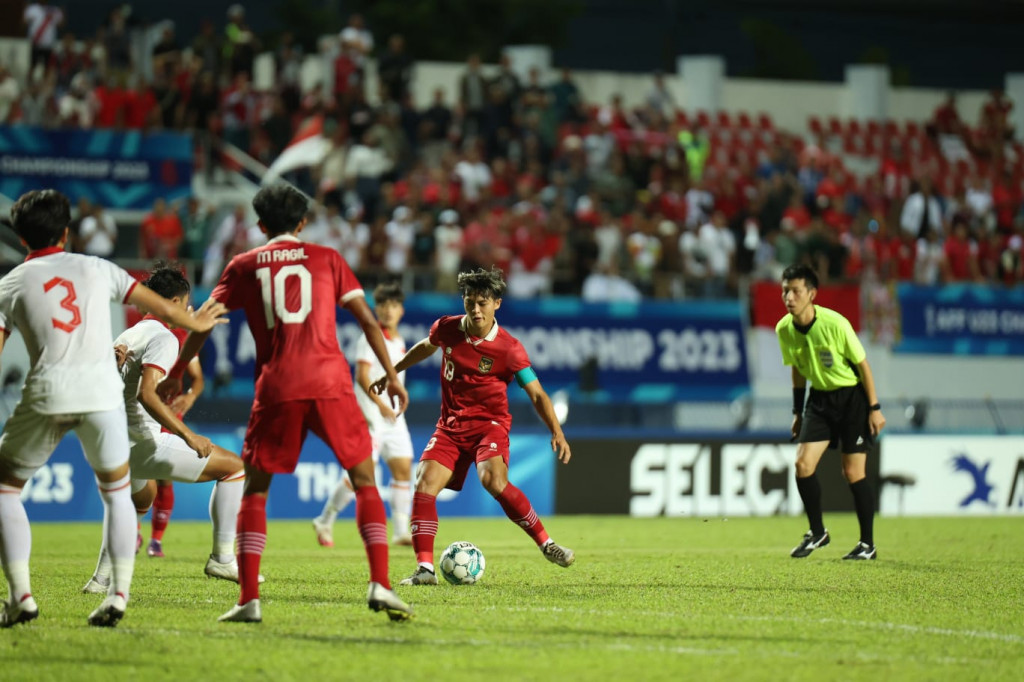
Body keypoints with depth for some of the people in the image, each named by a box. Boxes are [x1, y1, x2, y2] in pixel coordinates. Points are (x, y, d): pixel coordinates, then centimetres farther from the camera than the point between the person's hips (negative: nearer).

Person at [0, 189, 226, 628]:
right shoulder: (95, 269, 15)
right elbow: (155, 304, 25)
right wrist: (195, 324, 44)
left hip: (47, 394, -2)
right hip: (102, 390, 2)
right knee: (116, 492, 19)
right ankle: (119, 593, 4)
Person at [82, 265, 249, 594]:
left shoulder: (127, 336, 17)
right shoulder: (163, 338, -10)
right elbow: (146, 394, -24)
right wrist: (189, 437, -23)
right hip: (144, 443, -9)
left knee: (140, 499, 39)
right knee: (234, 467, 1)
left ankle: (102, 578, 32)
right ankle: (222, 558, -2)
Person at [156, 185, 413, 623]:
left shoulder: (244, 266, 14)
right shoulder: (327, 259, 13)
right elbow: (367, 320, 9)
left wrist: (176, 373, 27)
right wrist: (392, 376, 14)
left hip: (276, 389, 0)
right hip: (330, 383, 0)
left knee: (255, 490, 11)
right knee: (365, 482, 9)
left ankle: (249, 599, 1)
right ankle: (380, 585, -7)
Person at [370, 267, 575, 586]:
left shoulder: (508, 349, -13)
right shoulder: (446, 329, -2)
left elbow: (537, 395, -10)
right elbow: (426, 347, 23)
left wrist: (557, 432, -22)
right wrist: (392, 372, 32)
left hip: (489, 423, -4)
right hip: (451, 424, 4)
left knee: (493, 480, -31)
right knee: (424, 483, -16)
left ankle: (546, 544, -17)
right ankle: (425, 569, -15)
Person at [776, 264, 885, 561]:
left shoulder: (835, 324, -23)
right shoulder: (784, 330, -6)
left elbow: (862, 364, -13)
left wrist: (874, 408, -11)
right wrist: (798, 411, 13)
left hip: (852, 396, -5)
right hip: (820, 397, 5)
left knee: (853, 472, -6)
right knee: (803, 463, -8)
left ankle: (868, 544, 8)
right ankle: (817, 533, 11)